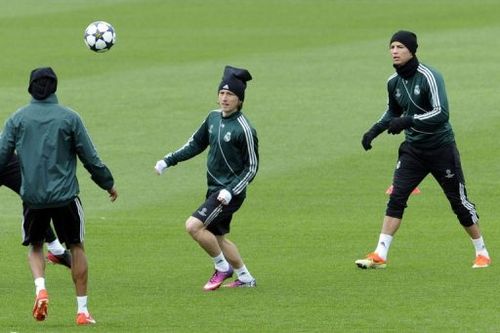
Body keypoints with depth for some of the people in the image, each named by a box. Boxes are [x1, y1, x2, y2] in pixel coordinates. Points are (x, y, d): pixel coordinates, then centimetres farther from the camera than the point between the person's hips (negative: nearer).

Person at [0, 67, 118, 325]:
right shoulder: (69, 118, -3)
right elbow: (90, 158, 1)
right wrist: (108, 184, 15)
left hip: (32, 196, 1)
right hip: (65, 196, -1)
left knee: (34, 246, 19)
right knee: (77, 247, 10)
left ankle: (40, 288, -8)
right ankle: (82, 310, 8)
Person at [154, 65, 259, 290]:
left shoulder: (244, 129, -17)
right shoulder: (214, 118, 5)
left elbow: (252, 167, -14)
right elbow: (196, 144, 19)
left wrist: (231, 191, -22)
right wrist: (168, 161, 14)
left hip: (231, 192, -8)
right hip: (214, 188, 8)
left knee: (193, 226, -18)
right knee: (218, 237, 16)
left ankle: (223, 267, 0)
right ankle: (245, 278, 29)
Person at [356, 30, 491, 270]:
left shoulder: (429, 77, -18)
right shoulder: (394, 82, 3)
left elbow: (442, 114, -27)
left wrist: (407, 121, -33)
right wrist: (375, 130, 7)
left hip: (441, 148, -5)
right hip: (413, 149, 5)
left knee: (459, 202, 3)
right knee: (396, 198, -8)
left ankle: (482, 253, 19)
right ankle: (380, 256, -9)